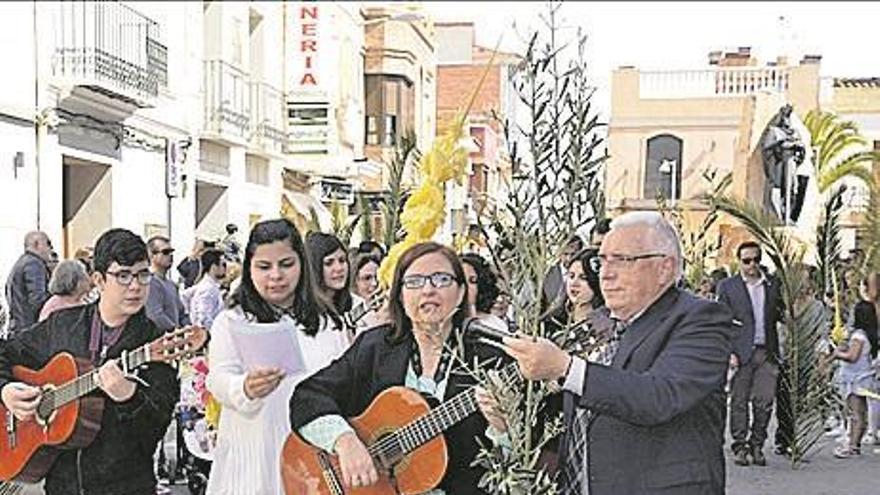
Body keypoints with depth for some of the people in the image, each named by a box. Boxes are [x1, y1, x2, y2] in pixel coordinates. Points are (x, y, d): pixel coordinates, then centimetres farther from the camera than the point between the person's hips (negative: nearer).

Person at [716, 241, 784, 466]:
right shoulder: (727, 286, 3)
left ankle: (757, 446, 14)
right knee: (739, 402, 2)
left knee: (765, 401, 0)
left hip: (767, 352, 2)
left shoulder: (773, 285, 12)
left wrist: (785, 314, -3)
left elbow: (780, 315, 20)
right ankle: (740, 447, 11)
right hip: (740, 352, -2)